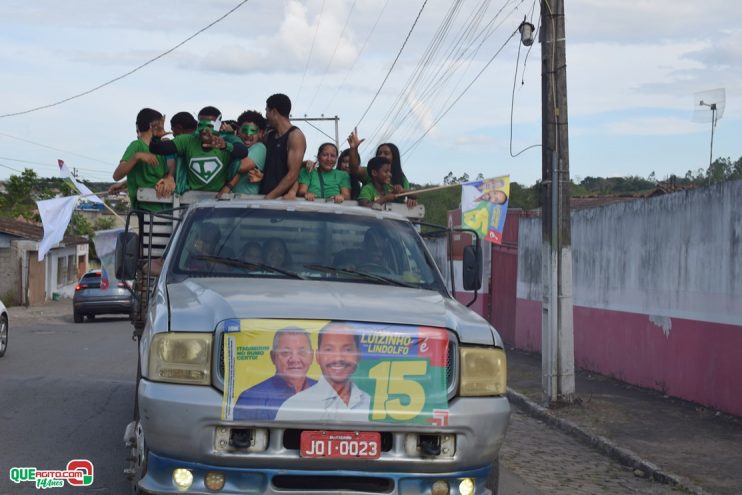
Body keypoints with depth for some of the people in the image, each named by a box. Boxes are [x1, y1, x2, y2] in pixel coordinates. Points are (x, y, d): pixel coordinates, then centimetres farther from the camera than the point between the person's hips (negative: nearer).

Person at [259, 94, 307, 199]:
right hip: (263, 196, 6)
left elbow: (292, 175, -12)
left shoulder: (295, 136, -5)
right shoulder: (269, 136, 16)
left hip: (283, 197, -6)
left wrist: (270, 197, -15)